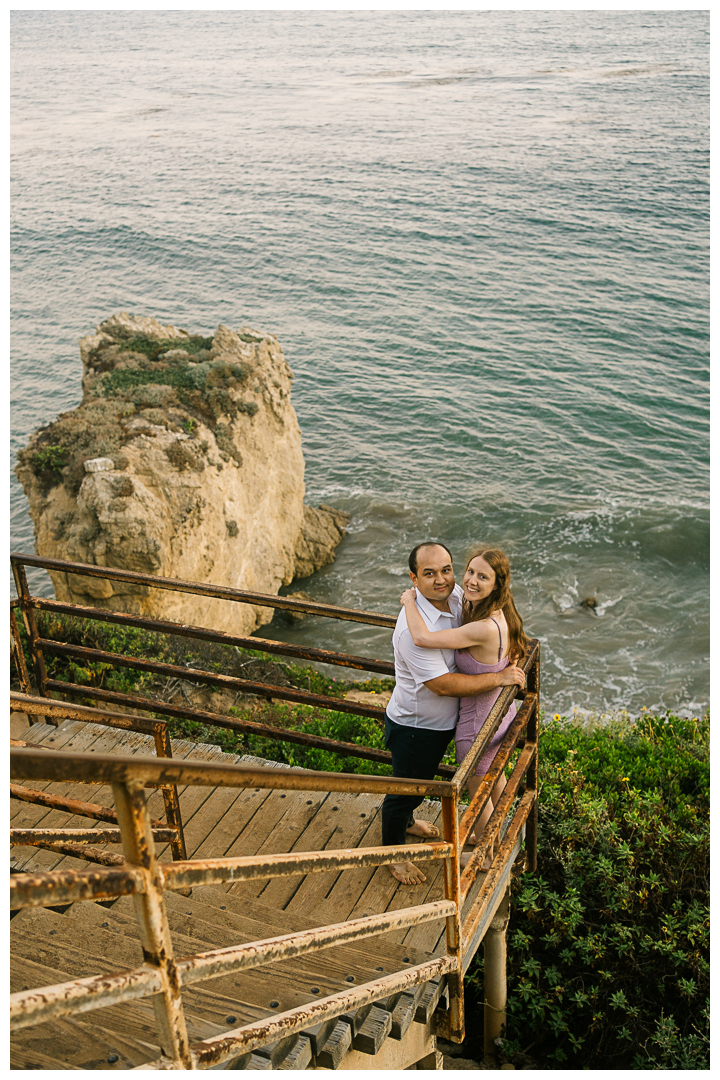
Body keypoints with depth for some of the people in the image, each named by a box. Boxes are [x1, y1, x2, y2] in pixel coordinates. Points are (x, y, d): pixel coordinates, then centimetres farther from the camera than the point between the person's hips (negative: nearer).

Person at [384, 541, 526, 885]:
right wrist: (500, 678, -28)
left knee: (423, 777, 32)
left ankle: (405, 820, 60)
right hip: (413, 726, -8)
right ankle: (392, 852, 42)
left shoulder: (456, 596, -12)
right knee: (405, 789, 16)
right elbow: (444, 685, -34)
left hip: (443, 720, 8)